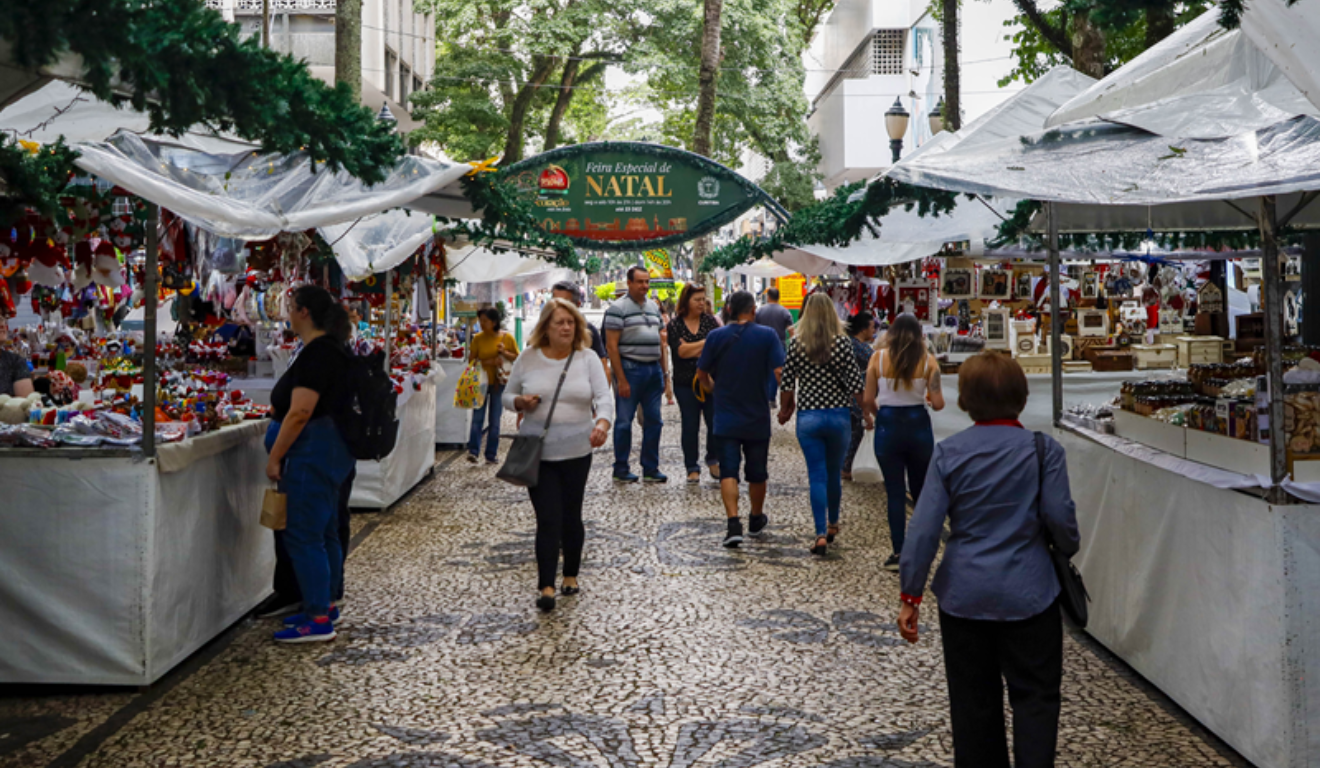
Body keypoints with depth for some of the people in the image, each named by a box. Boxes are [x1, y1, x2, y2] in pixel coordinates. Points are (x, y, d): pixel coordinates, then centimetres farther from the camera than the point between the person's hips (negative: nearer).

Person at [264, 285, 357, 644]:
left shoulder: (315, 354, -19)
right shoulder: (334, 349, 13)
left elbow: (299, 413, -24)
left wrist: (274, 457, -17)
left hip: (312, 452, -11)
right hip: (334, 450, 11)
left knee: (303, 536, -6)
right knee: (324, 532, 17)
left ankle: (318, 620, -3)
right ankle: (324, 605, 27)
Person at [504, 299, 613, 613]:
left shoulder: (587, 360, 1)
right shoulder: (528, 359, 2)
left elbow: (604, 398, -9)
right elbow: (508, 396, 10)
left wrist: (602, 424, -30)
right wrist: (521, 402, -14)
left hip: (576, 451, 1)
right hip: (538, 453, -1)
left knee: (571, 517, 11)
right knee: (548, 519, -6)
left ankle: (571, 576, 30)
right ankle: (546, 587, -2)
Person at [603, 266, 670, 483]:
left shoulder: (654, 307, 15)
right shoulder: (618, 308, -8)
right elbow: (611, 345, -12)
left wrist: (665, 373, 13)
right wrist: (621, 380, -17)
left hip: (653, 369, 7)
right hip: (630, 369, -7)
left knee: (653, 421, 8)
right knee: (624, 421, 0)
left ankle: (651, 468, 16)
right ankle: (621, 470, 9)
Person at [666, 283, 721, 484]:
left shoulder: (709, 320, 6)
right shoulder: (675, 325, 0)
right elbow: (681, 351, -13)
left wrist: (692, 349, -13)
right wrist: (707, 343, -9)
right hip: (685, 384, -1)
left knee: (715, 423, -1)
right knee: (690, 427, 4)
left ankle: (713, 461, 20)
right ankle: (692, 469, 14)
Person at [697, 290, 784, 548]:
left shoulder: (716, 336, -3)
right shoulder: (767, 336, -6)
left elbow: (702, 374, 4)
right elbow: (779, 373, -12)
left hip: (726, 417, 0)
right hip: (758, 417, 0)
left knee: (728, 471, -2)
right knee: (757, 472, 16)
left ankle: (733, 523, -17)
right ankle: (756, 520, 33)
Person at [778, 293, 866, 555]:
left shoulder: (796, 342, -4)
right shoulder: (842, 342, -7)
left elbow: (788, 382, -1)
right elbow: (856, 383, -6)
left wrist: (784, 410, 15)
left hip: (807, 417, 0)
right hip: (838, 415, 0)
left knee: (817, 476, 2)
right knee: (835, 473, 17)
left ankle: (821, 534, -6)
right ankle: (833, 525, 34)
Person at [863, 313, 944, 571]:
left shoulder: (878, 358, -4)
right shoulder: (928, 360, -4)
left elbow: (868, 401, -4)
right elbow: (938, 403, -7)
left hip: (888, 426, -1)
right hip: (918, 425, 1)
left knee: (895, 493, 7)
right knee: (921, 490, 18)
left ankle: (898, 552, 6)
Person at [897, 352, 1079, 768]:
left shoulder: (948, 453, -5)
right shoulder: (1044, 450, -9)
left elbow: (924, 528, -8)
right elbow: (1060, 518, -9)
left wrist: (910, 595, -2)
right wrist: (1069, 548, 14)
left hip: (964, 594, 2)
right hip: (1027, 592, -2)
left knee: (973, 699, 14)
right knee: (1035, 696, 10)